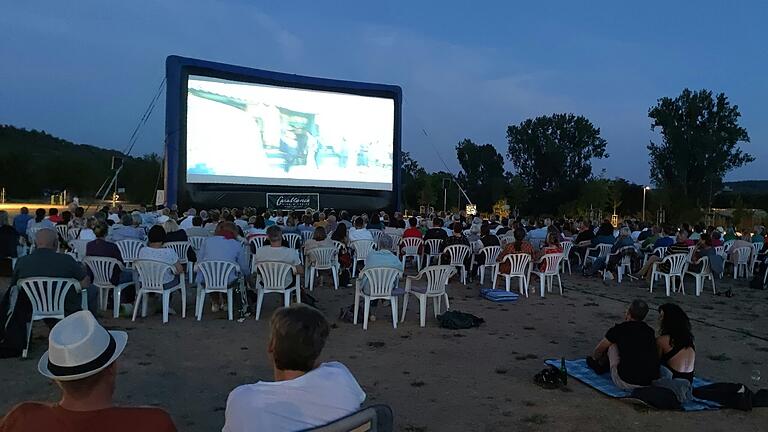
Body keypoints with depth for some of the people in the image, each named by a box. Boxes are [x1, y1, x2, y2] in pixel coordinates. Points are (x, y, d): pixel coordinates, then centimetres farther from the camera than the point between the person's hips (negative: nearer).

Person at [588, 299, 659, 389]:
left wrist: (594, 359, 38)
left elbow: (599, 349, 13)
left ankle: (600, 365, 40)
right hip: (650, 384, 5)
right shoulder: (650, 331, 9)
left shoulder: (619, 329, -5)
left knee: (611, 343, 14)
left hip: (626, 384, -5)